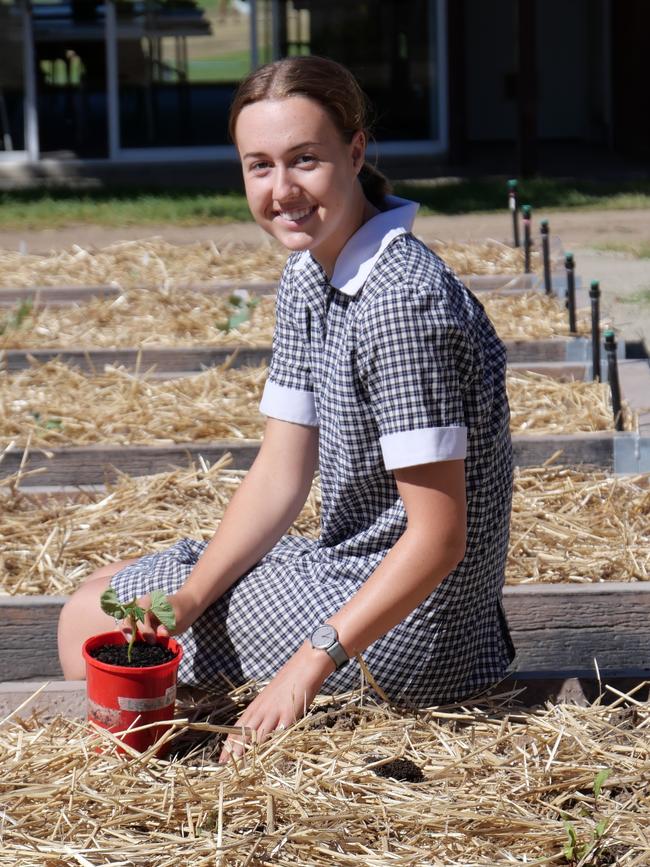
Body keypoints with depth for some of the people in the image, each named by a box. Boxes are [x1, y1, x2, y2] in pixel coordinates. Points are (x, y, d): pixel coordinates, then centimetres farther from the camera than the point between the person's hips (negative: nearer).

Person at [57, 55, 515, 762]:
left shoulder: (399, 301, -26)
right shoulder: (307, 276, 4)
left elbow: (439, 535, -25)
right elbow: (281, 474, 4)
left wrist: (309, 667, -25)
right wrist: (186, 599, -9)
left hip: (404, 627, -9)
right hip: (352, 569, 9)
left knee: (90, 618, 1)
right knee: (116, 591, 21)